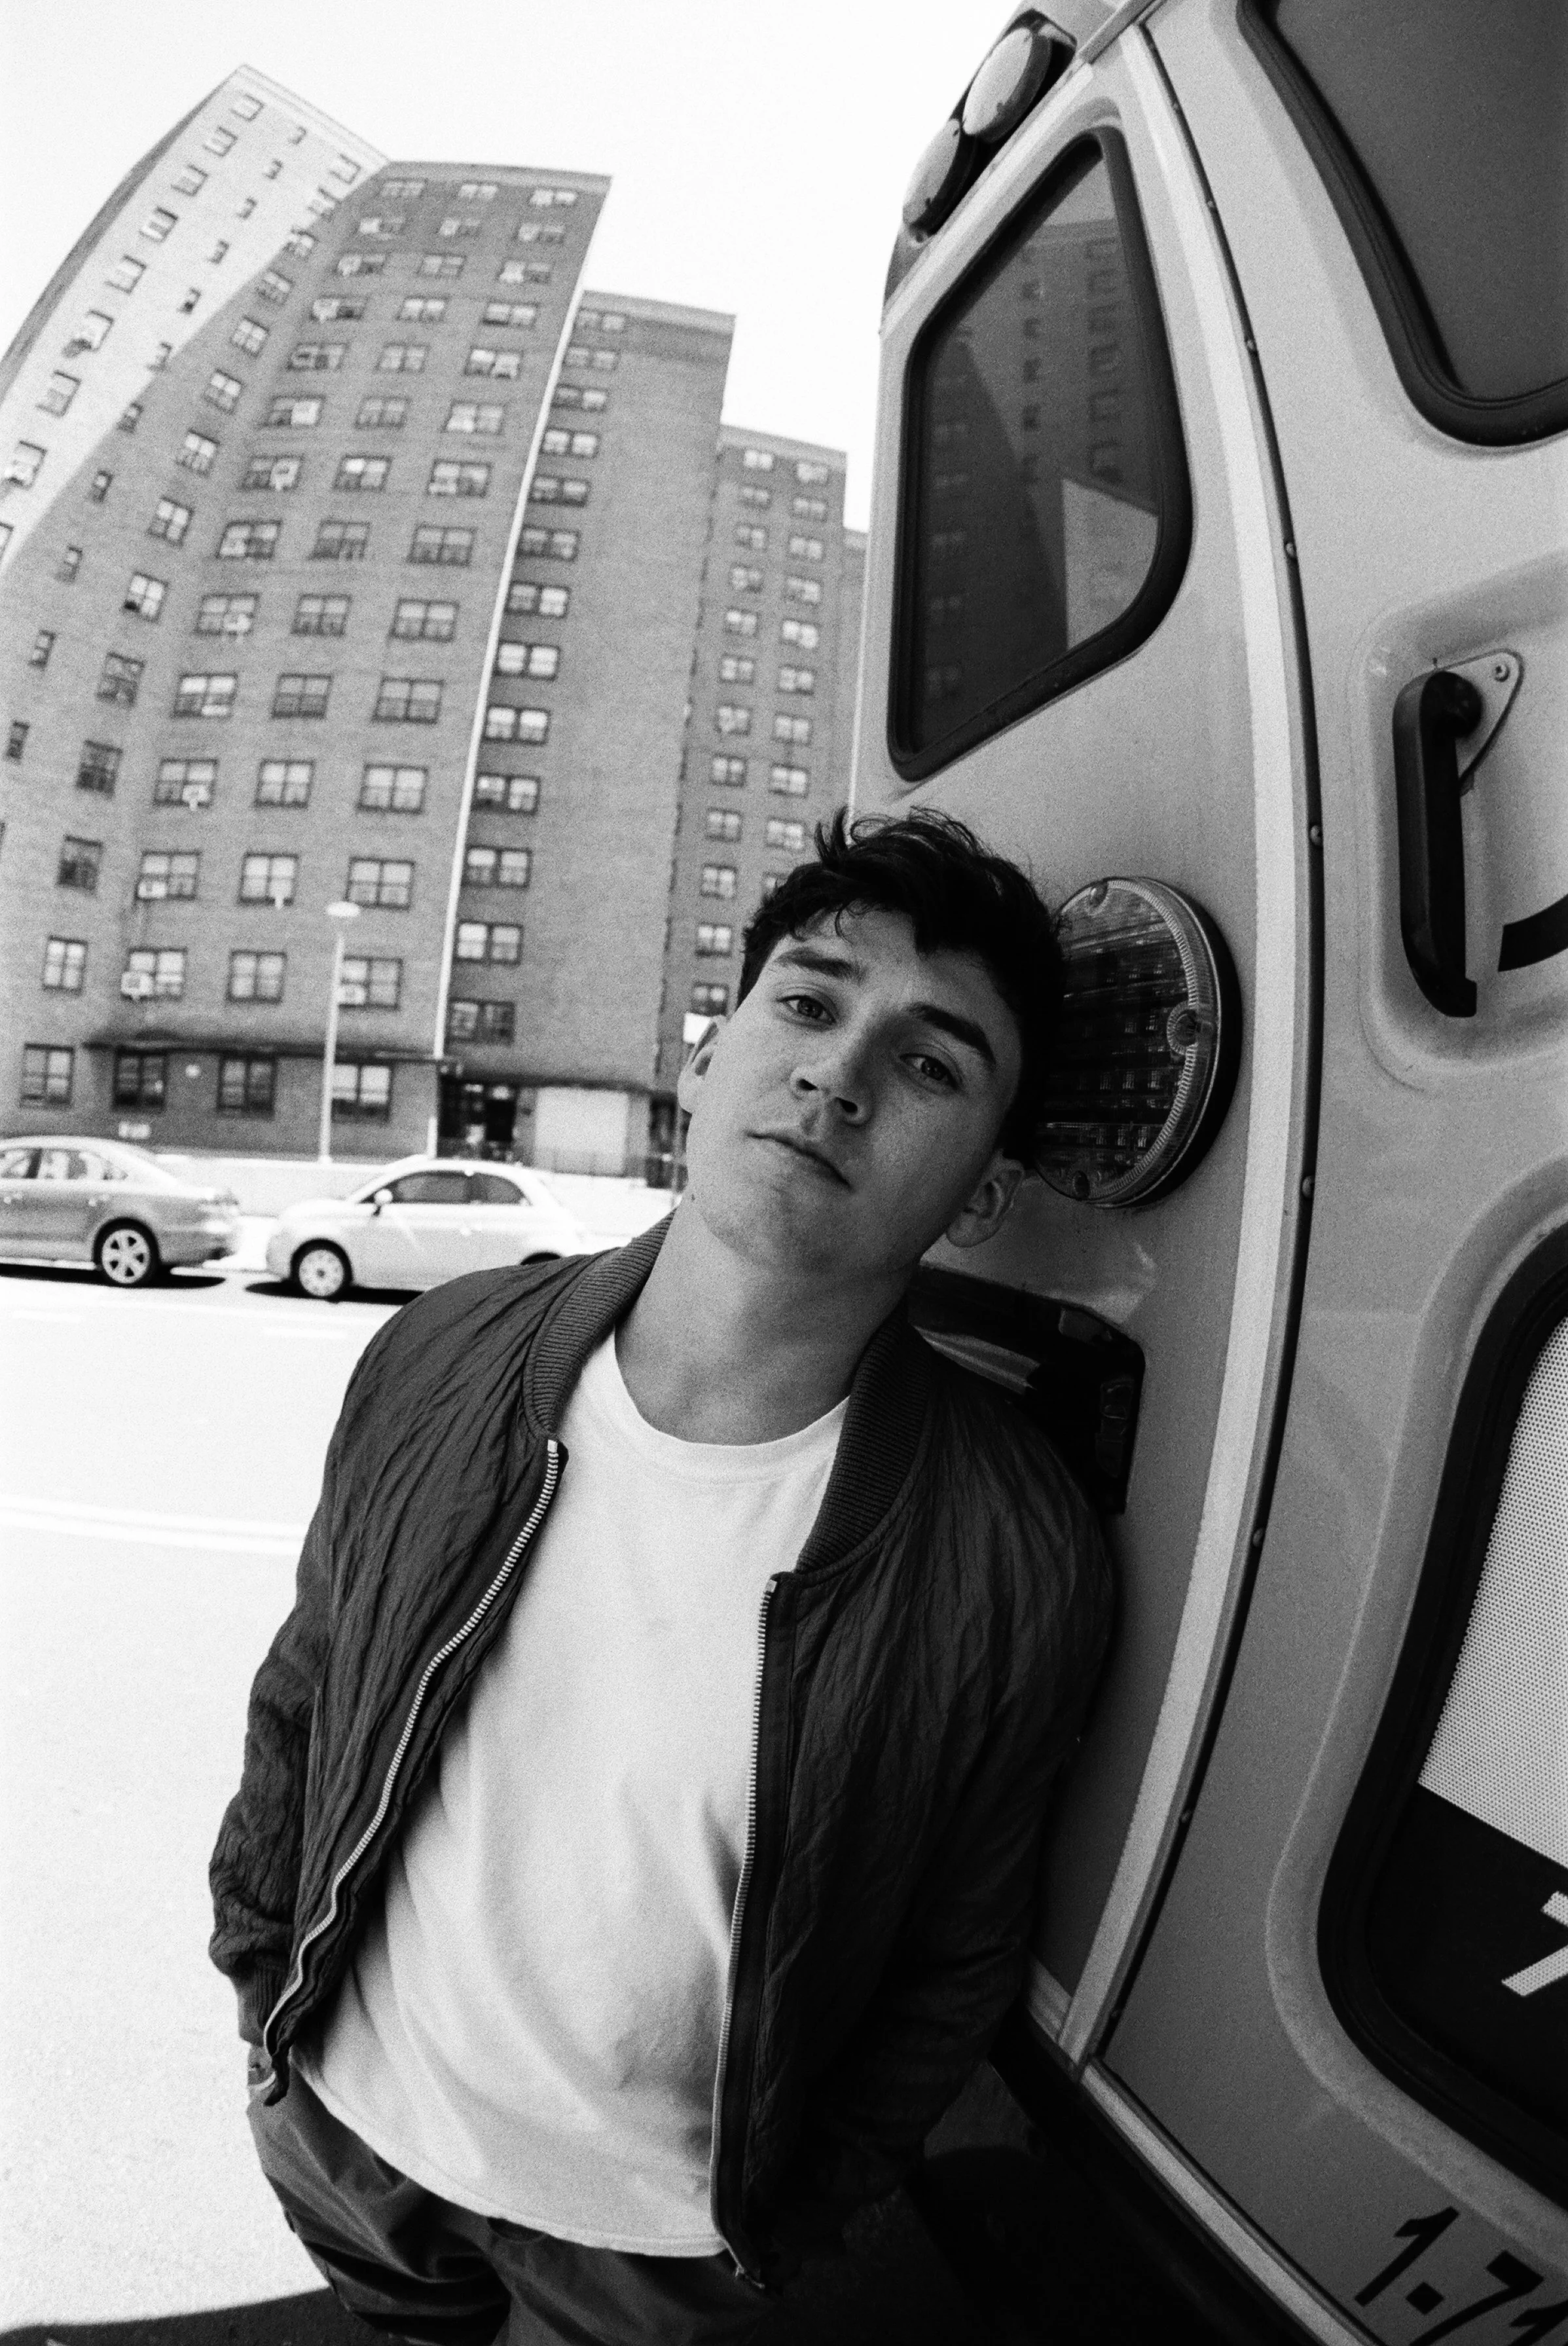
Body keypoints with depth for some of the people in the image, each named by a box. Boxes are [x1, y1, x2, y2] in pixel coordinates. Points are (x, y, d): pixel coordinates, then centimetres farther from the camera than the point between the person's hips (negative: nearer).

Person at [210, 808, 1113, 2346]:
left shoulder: (1013, 1560, -28)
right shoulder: (438, 1361, -20)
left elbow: (955, 1964, -11)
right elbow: (302, 1698, -4)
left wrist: (789, 2220, 1)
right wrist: (262, 1998, 6)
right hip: (343, 2127, 4)